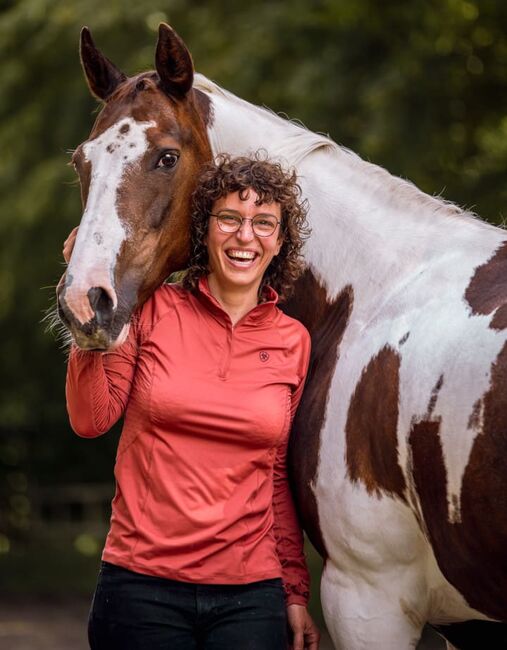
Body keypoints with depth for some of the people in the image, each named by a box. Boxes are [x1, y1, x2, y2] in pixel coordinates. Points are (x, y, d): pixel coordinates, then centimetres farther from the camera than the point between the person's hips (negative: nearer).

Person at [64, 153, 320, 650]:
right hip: (142, 584, -1)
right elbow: (91, 420, -5)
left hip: (250, 594, 1)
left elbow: (279, 476, 11)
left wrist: (296, 592, 11)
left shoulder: (293, 343, 6)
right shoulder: (153, 311, 2)